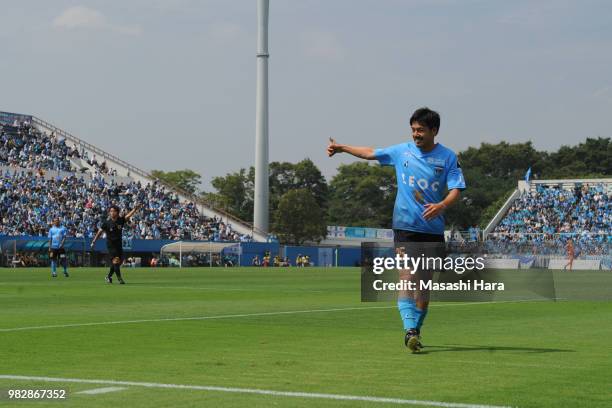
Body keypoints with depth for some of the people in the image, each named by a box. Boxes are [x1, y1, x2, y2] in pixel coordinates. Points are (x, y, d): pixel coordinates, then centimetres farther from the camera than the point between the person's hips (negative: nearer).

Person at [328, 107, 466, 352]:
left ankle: (415, 331, 21)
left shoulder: (448, 157, 0)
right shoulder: (402, 151, 6)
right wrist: (340, 148, 19)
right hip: (405, 227, 0)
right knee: (406, 278, -16)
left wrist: (441, 205, -26)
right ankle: (409, 330, -27)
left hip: (433, 229, 0)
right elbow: (370, 153, 20)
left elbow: (456, 190, -7)